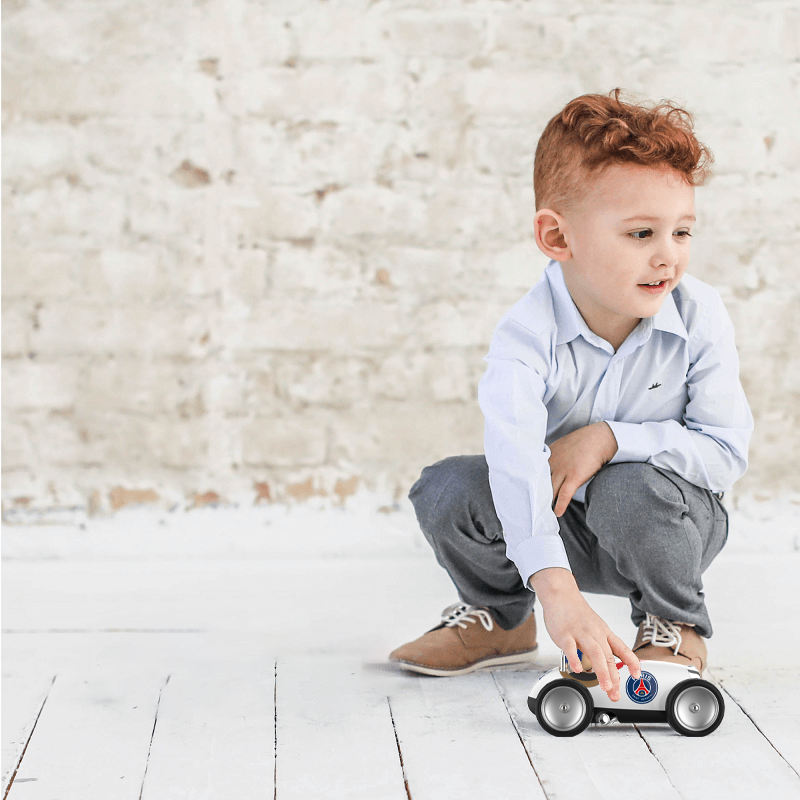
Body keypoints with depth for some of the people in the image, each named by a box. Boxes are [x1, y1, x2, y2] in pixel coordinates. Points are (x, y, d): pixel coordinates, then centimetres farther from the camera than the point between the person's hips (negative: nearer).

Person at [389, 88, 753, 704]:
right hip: (553, 525, 1)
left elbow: (727, 451, -18)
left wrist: (609, 438, -30)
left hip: (667, 519, 0)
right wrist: (557, 592, -56)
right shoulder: (528, 335, -26)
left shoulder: (701, 318, -19)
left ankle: (675, 624, -2)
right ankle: (498, 617, 10)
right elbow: (516, 460, -42)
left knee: (635, 488, -34)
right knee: (448, 489, -22)